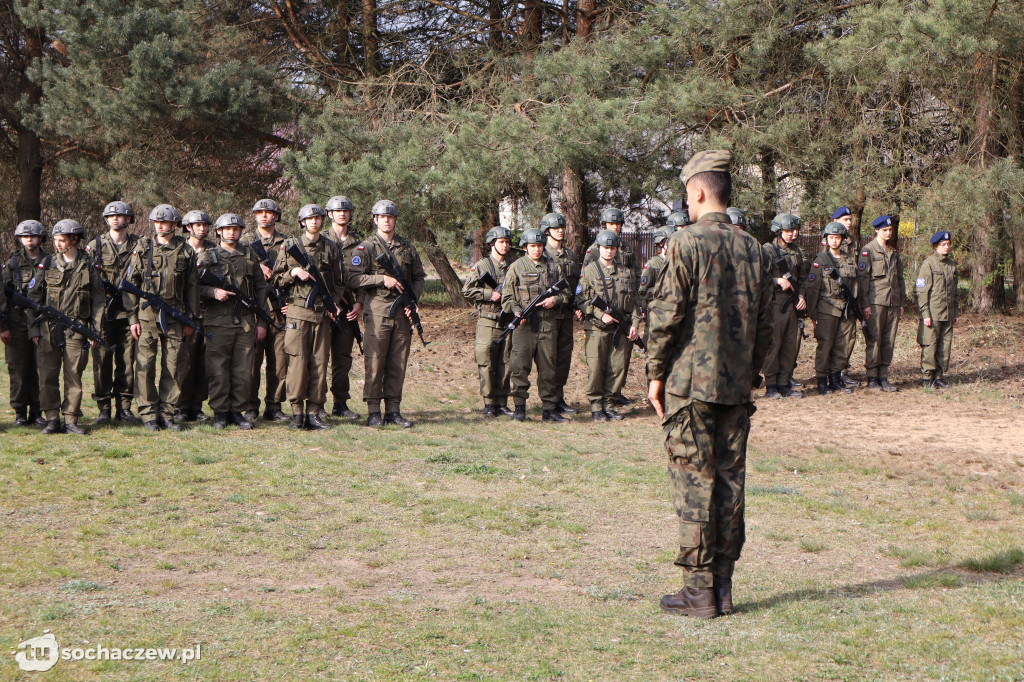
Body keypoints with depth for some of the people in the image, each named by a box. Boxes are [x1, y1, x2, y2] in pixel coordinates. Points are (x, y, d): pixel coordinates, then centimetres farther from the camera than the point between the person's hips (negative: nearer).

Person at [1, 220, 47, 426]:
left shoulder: (50, 263, 7)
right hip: (18, 323, 0)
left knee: (41, 369, 1)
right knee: (18, 370, 1)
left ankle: (36, 412, 10)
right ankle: (20, 412, 9)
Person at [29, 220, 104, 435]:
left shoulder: (89, 267, 6)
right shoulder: (47, 265, 9)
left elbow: (98, 300, 7)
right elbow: (33, 297, 9)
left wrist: (95, 330, 1)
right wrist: (34, 328, 3)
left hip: (77, 330, -1)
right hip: (49, 329, 1)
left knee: (74, 376, 1)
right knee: (48, 376, -2)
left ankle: (71, 420, 7)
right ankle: (52, 419, 5)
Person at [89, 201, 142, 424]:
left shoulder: (138, 246, 8)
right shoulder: (95, 246, 7)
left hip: (128, 312, 1)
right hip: (102, 312, -1)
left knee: (127, 361, 3)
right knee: (102, 362, 1)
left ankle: (124, 408, 11)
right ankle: (104, 408, 8)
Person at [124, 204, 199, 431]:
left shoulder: (186, 251, 8)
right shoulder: (143, 248, 5)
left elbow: (192, 287, 13)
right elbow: (130, 284, 5)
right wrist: (133, 317, -1)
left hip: (175, 317, 1)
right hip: (147, 315, -1)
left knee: (172, 367, 2)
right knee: (145, 366, -2)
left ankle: (167, 414, 10)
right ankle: (149, 415, 5)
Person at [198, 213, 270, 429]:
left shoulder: (250, 256, 14)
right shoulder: (207, 257, 7)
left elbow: (261, 289, 15)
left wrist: (261, 321, 9)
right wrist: (214, 292, -17)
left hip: (246, 322, 3)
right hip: (218, 322, -2)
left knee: (243, 371, 3)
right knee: (218, 371, -2)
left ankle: (237, 411, 13)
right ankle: (220, 413, 7)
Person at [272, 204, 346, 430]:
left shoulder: (332, 248, 13)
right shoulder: (290, 245, 7)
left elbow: (339, 282, 19)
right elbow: (276, 280, 7)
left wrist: (333, 304, 4)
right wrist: (294, 272, -10)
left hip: (323, 313, 3)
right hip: (297, 311, -2)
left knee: (320, 363, 1)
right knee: (298, 361, -7)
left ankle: (314, 412, 7)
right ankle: (297, 412, -1)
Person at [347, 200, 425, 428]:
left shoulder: (407, 247, 14)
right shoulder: (366, 247, 1)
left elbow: (419, 277, 18)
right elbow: (353, 279, -8)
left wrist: (412, 300, 1)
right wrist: (383, 279, -15)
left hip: (402, 313, 4)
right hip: (377, 312, -4)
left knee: (398, 363, 6)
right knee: (375, 362, -3)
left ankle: (393, 410, 13)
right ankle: (373, 412, 3)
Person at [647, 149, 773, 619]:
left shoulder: (686, 244, -10)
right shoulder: (753, 249, 10)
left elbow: (666, 315, -11)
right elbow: (764, 326, 13)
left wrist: (656, 374, -2)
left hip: (690, 383, -6)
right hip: (737, 387, 6)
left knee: (693, 483, -1)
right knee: (730, 482, 9)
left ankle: (700, 591, 1)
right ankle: (722, 588, 14)